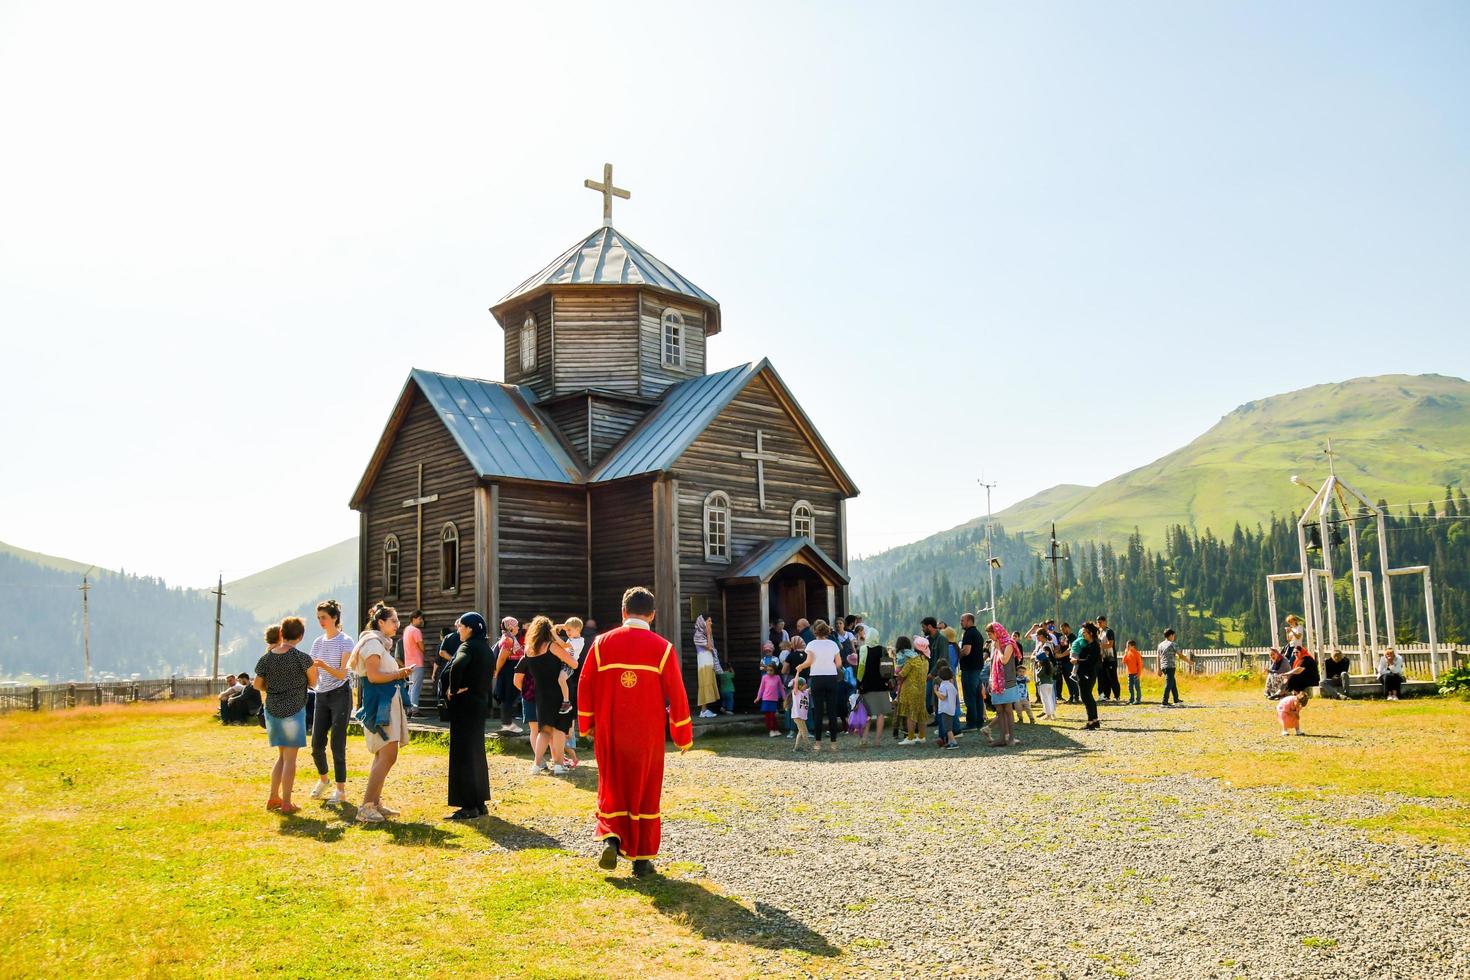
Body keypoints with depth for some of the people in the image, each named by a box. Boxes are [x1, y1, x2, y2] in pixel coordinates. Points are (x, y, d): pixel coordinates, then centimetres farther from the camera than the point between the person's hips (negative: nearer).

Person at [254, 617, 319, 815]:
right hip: (293, 711, -5)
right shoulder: (302, 658, -14)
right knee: (290, 757, 2)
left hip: (272, 710, 5)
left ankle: (273, 798, 22)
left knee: (282, 755, 19)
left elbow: (257, 684, 6)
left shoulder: (266, 657, -1)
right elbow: (313, 681, -2)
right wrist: (314, 667, 16)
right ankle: (286, 803, 4)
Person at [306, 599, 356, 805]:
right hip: (321, 696, 5)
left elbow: (342, 674, -14)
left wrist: (324, 665, -30)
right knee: (316, 744, 5)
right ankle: (323, 779, 30)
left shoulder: (345, 641, -6)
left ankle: (341, 791, 0)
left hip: (340, 694, -5)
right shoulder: (318, 642, 10)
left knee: (337, 744, -7)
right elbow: (314, 674, 11)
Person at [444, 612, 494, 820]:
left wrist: (453, 689, -19)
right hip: (481, 703, 9)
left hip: (464, 703, -9)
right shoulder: (486, 648, 13)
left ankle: (469, 806, -1)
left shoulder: (468, 646, -13)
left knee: (463, 753, -3)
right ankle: (479, 804, 19)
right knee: (477, 752, 14)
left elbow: (457, 666, -32)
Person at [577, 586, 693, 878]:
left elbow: (586, 687, 2)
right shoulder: (662, 648, -8)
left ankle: (611, 839, -3)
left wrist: (588, 724, 16)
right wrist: (683, 736, 5)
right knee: (645, 793, 10)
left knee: (612, 788, 17)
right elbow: (677, 695, -5)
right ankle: (642, 859, 14)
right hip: (647, 735, -1)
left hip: (609, 733, 1)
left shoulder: (603, 643, -4)